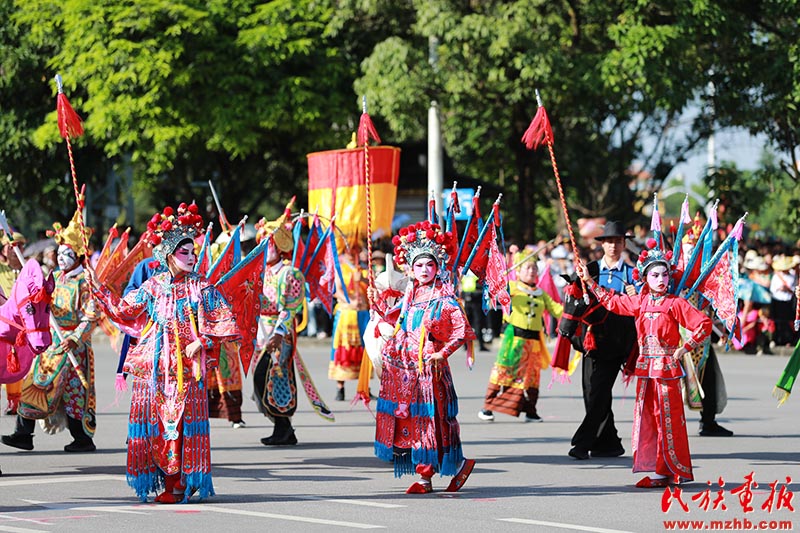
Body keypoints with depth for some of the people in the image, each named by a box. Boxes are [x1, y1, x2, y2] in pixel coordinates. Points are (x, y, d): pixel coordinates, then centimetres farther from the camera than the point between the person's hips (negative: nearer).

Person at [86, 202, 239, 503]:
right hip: (154, 367, 2)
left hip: (187, 366, -2)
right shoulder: (152, 287, 7)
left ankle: (181, 483, -1)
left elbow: (225, 321, 0)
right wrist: (99, 290, 9)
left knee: (183, 422, -5)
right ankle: (160, 479, 10)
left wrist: (202, 342, -10)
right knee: (154, 421, 1)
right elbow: (123, 312, 15)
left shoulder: (201, 289, 2)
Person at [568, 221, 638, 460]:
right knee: (592, 392, 2)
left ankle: (583, 442, -9)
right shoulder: (590, 270, 12)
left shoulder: (631, 274, 7)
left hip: (617, 341, -3)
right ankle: (609, 443, 14)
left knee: (598, 392, -11)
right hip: (594, 337, 3)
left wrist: (635, 296, -18)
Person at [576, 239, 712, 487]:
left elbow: (704, 324, -11)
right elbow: (613, 301, 24)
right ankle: (659, 470, 10)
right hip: (645, 367, 6)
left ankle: (672, 472, 0)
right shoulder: (640, 302, 10)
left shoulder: (675, 304, -7)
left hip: (667, 367, -6)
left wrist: (683, 349, -11)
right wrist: (589, 281, 23)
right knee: (647, 418, 5)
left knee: (668, 419, -4)